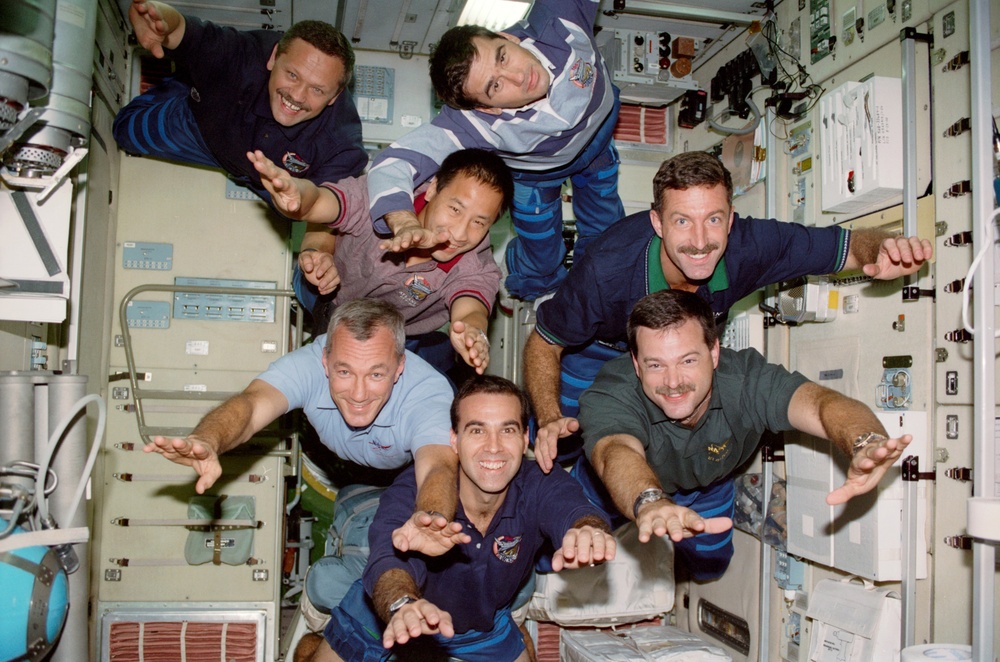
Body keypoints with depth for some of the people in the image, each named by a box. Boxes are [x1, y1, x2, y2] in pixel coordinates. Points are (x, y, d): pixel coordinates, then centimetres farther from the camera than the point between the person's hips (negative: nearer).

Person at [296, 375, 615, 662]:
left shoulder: (541, 489, -27)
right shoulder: (414, 491, -32)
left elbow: (574, 509, -47)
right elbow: (392, 561, -48)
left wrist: (588, 531, -71)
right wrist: (404, 605, -70)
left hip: (485, 624, 2)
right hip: (385, 618, -2)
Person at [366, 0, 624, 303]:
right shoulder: (475, 121, -48)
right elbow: (392, 163, -55)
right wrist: (406, 224, -71)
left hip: (597, 130, 3)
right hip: (536, 172, -3)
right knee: (541, 267, 9)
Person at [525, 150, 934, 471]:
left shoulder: (751, 246, -37)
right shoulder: (606, 271, -43)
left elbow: (853, 245, -26)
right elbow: (544, 344, -27)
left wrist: (887, 251, -52)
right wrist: (549, 420, -44)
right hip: (601, 346, -2)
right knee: (555, 453, -3)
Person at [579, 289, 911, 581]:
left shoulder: (745, 378, -38)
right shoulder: (610, 397, -43)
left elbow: (818, 401, -54)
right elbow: (617, 453, -63)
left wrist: (864, 444, -77)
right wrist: (650, 503, -86)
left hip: (707, 487, 3)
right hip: (631, 494, -2)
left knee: (707, 568, 18)